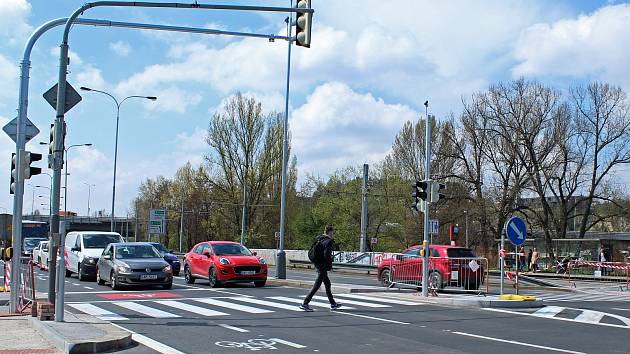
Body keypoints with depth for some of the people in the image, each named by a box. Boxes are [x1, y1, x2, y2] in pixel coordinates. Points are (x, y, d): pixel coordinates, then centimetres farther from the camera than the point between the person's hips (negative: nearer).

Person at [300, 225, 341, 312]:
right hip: (323, 266, -9)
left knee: (327, 284, 18)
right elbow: (327, 254, -23)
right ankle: (305, 303, -7)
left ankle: (333, 304, 27)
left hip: (317, 264, 9)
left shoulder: (319, 239, 10)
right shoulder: (328, 241, -15)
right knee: (317, 285, -5)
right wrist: (330, 265, -12)